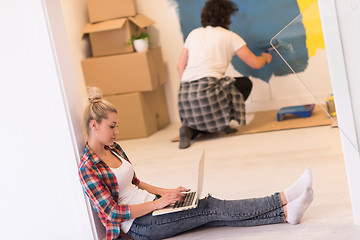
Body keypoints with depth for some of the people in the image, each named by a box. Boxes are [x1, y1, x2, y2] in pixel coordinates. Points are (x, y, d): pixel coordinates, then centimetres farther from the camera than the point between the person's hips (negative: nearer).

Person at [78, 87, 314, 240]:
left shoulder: (113, 149, 10)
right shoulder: (88, 168, -17)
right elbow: (113, 212, -19)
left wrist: (166, 192, 4)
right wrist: (157, 202, -19)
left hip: (150, 205, 8)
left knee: (212, 208, -11)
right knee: (212, 208, -16)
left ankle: (286, 212, -18)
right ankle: (283, 200, -15)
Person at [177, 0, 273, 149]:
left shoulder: (193, 34, 19)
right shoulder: (230, 37, 7)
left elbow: (180, 67, 17)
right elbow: (255, 64, 10)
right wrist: (265, 58, 32)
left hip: (184, 93, 5)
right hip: (207, 89, -5)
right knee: (245, 83, 19)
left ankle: (190, 128, -1)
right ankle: (221, 122, 7)